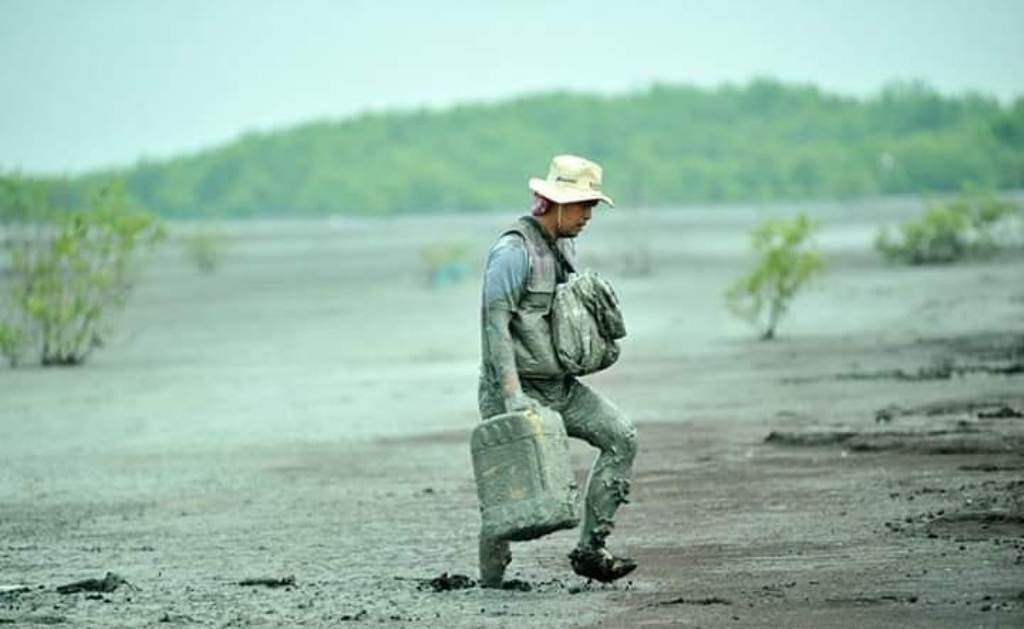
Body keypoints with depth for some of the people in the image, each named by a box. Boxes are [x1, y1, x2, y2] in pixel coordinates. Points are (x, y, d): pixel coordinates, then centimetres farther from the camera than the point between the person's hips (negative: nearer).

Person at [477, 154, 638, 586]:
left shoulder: (565, 246, 11)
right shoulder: (514, 250, -16)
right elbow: (495, 322, -22)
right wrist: (512, 393, -28)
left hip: (560, 384, 8)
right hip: (519, 388, -8)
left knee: (621, 437, -7)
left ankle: (589, 549, -7)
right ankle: (491, 582, 7)